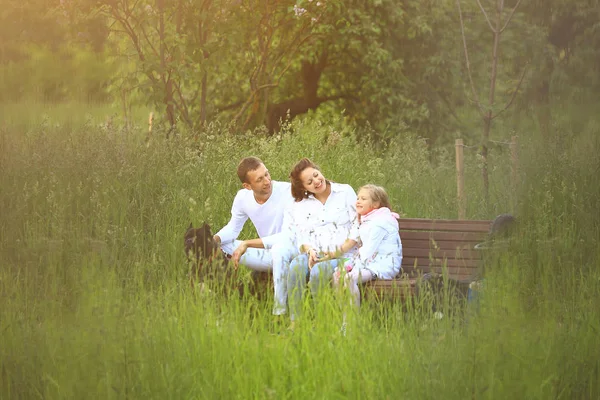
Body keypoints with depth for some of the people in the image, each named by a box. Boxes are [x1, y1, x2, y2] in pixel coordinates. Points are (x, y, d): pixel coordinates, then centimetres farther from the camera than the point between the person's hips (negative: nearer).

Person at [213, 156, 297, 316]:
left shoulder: (287, 192, -23)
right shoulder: (243, 198, -6)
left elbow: (289, 236, -27)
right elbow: (233, 228, 10)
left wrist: (247, 244, -28)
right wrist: (214, 239, -14)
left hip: (292, 250, -6)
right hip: (268, 254, 6)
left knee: (279, 248, -40)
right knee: (220, 247, -5)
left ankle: (280, 311, -29)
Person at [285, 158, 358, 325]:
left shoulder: (345, 192, 10)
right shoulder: (299, 206, 19)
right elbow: (300, 236, 8)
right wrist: (309, 250, -15)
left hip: (343, 255, -3)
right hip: (315, 255, 3)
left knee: (318, 271, -35)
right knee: (296, 265, -33)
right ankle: (295, 322, -32)